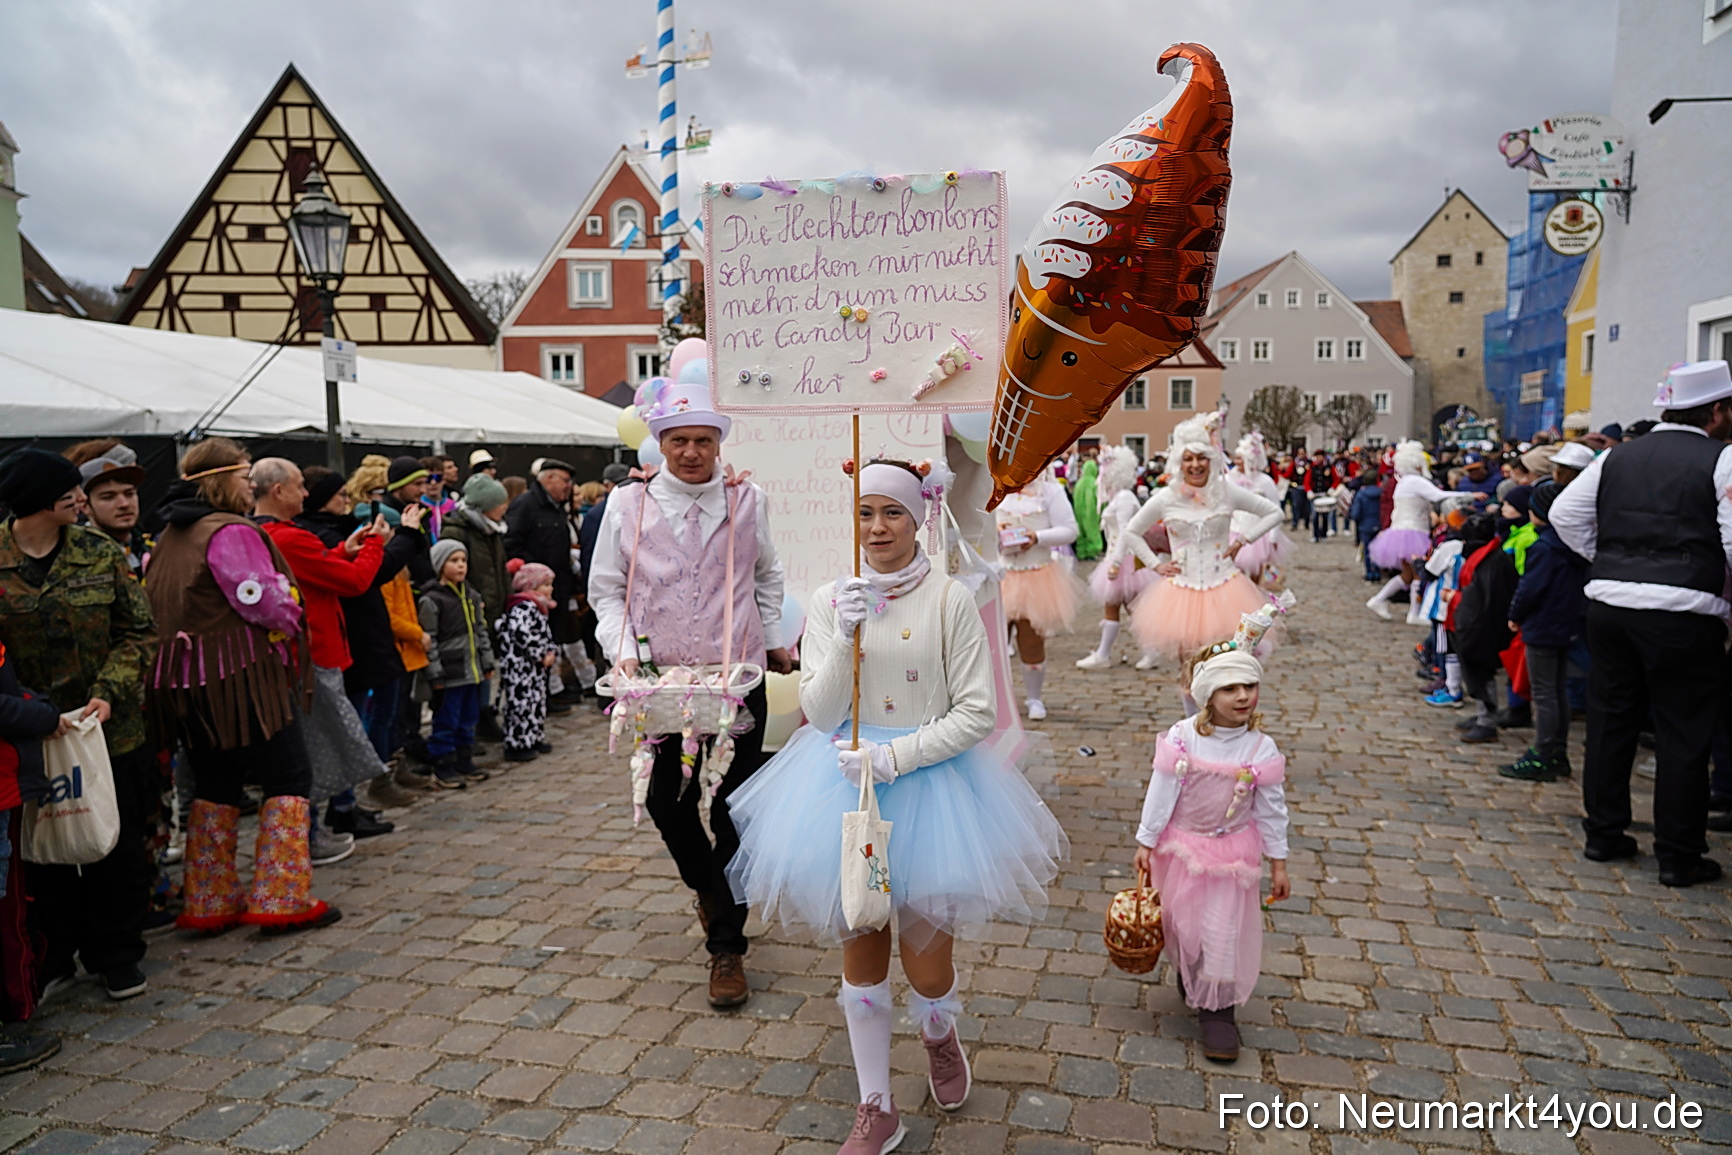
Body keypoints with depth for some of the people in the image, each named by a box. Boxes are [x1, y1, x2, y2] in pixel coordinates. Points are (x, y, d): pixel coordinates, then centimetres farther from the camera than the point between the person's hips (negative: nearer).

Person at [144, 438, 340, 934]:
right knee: (288, 780, 1)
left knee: (215, 787, 16)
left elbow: (158, 604, 18)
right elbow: (265, 602, -20)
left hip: (187, 680, 9)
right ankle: (282, 901, 1)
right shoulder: (232, 532, -15)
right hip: (241, 676, -8)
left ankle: (211, 903, 22)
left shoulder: (169, 538, 13)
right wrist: (291, 615, 1)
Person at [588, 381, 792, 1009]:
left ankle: (727, 946, 12)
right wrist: (624, 651, -9)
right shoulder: (628, 504, 0)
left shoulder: (747, 501, 3)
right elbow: (607, 590, 5)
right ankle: (706, 886, 41)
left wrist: (774, 640, 17)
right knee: (665, 800, 10)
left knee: (733, 809, 0)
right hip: (659, 678, 1)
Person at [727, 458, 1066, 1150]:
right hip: (844, 785, 3)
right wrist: (844, 639, -19)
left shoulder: (950, 600, -8)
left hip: (930, 782, -2)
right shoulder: (829, 601, 0)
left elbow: (976, 713, -10)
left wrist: (893, 758, -18)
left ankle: (939, 1040, 44)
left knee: (927, 961, 4)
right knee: (860, 956, 12)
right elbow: (820, 713, -5)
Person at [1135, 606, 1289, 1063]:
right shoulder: (1182, 738, -15)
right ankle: (1190, 976, 47)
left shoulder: (1261, 748, -13)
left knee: (1224, 930, 3)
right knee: (1181, 921, 17)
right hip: (1181, 845, 1)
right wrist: (1145, 844, -6)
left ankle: (1217, 1009, 19)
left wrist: (1278, 863, 0)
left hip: (1232, 850, 0)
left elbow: (1272, 809, -4)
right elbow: (1160, 792, -9)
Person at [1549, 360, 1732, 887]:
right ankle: (1678, 856, 13)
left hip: (1610, 602, 5)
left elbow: (1565, 513, 8)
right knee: (1683, 734, 5)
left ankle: (1603, 834, 25)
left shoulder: (1618, 456, 9)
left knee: (1610, 721, 14)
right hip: (1684, 612, -4)